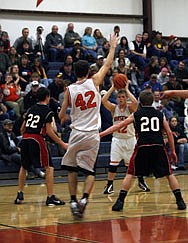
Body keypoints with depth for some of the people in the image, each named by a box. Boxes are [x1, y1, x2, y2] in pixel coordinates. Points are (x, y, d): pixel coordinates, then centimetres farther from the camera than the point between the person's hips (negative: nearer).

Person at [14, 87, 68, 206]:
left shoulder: (31, 109, 17)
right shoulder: (48, 111, -1)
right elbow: (49, 131, -8)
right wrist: (62, 143, -4)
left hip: (25, 139, 6)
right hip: (37, 139, -6)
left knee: (24, 167, 23)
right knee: (49, 167, 0)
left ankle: (20, 195, 23)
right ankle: (50, 197, -6)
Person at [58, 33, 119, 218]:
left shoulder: (69, 89, -1)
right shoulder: (93, 82, -1)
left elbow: (61, 115, 4)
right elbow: (107, 65, 12)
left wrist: (63, 116, 27)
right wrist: (113, 47, 24)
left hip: (76, 133, 0)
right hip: (92, 134, 0)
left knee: (72, 168, 15)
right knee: (89, 171, 5)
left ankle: (73, 201, 9)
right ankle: (84, 198, -16)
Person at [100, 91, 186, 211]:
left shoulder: (136, 115, 13)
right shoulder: (160, 114, 15)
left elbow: (118, 126, 13)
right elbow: (169, 132, 12)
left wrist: (101, 134, 17)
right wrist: (173, 151, 19)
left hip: (142, 147, -1)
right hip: (158, 147, 1)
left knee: (130, 174, 10)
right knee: (169, 174, 12)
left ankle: (120, 201, 1)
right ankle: (180, 201, 7)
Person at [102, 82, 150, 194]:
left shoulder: (130, 108, -6)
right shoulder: (114, 108, 0)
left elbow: (135, 102, -29)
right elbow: (103, 100, -16)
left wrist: (126, 89, -20)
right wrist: (113, 88, -15)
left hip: (130, 139, -1)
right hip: (117, 139, 1)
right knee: (113, 163, -9)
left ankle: (141, 182, 28)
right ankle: (109, 185, -1)